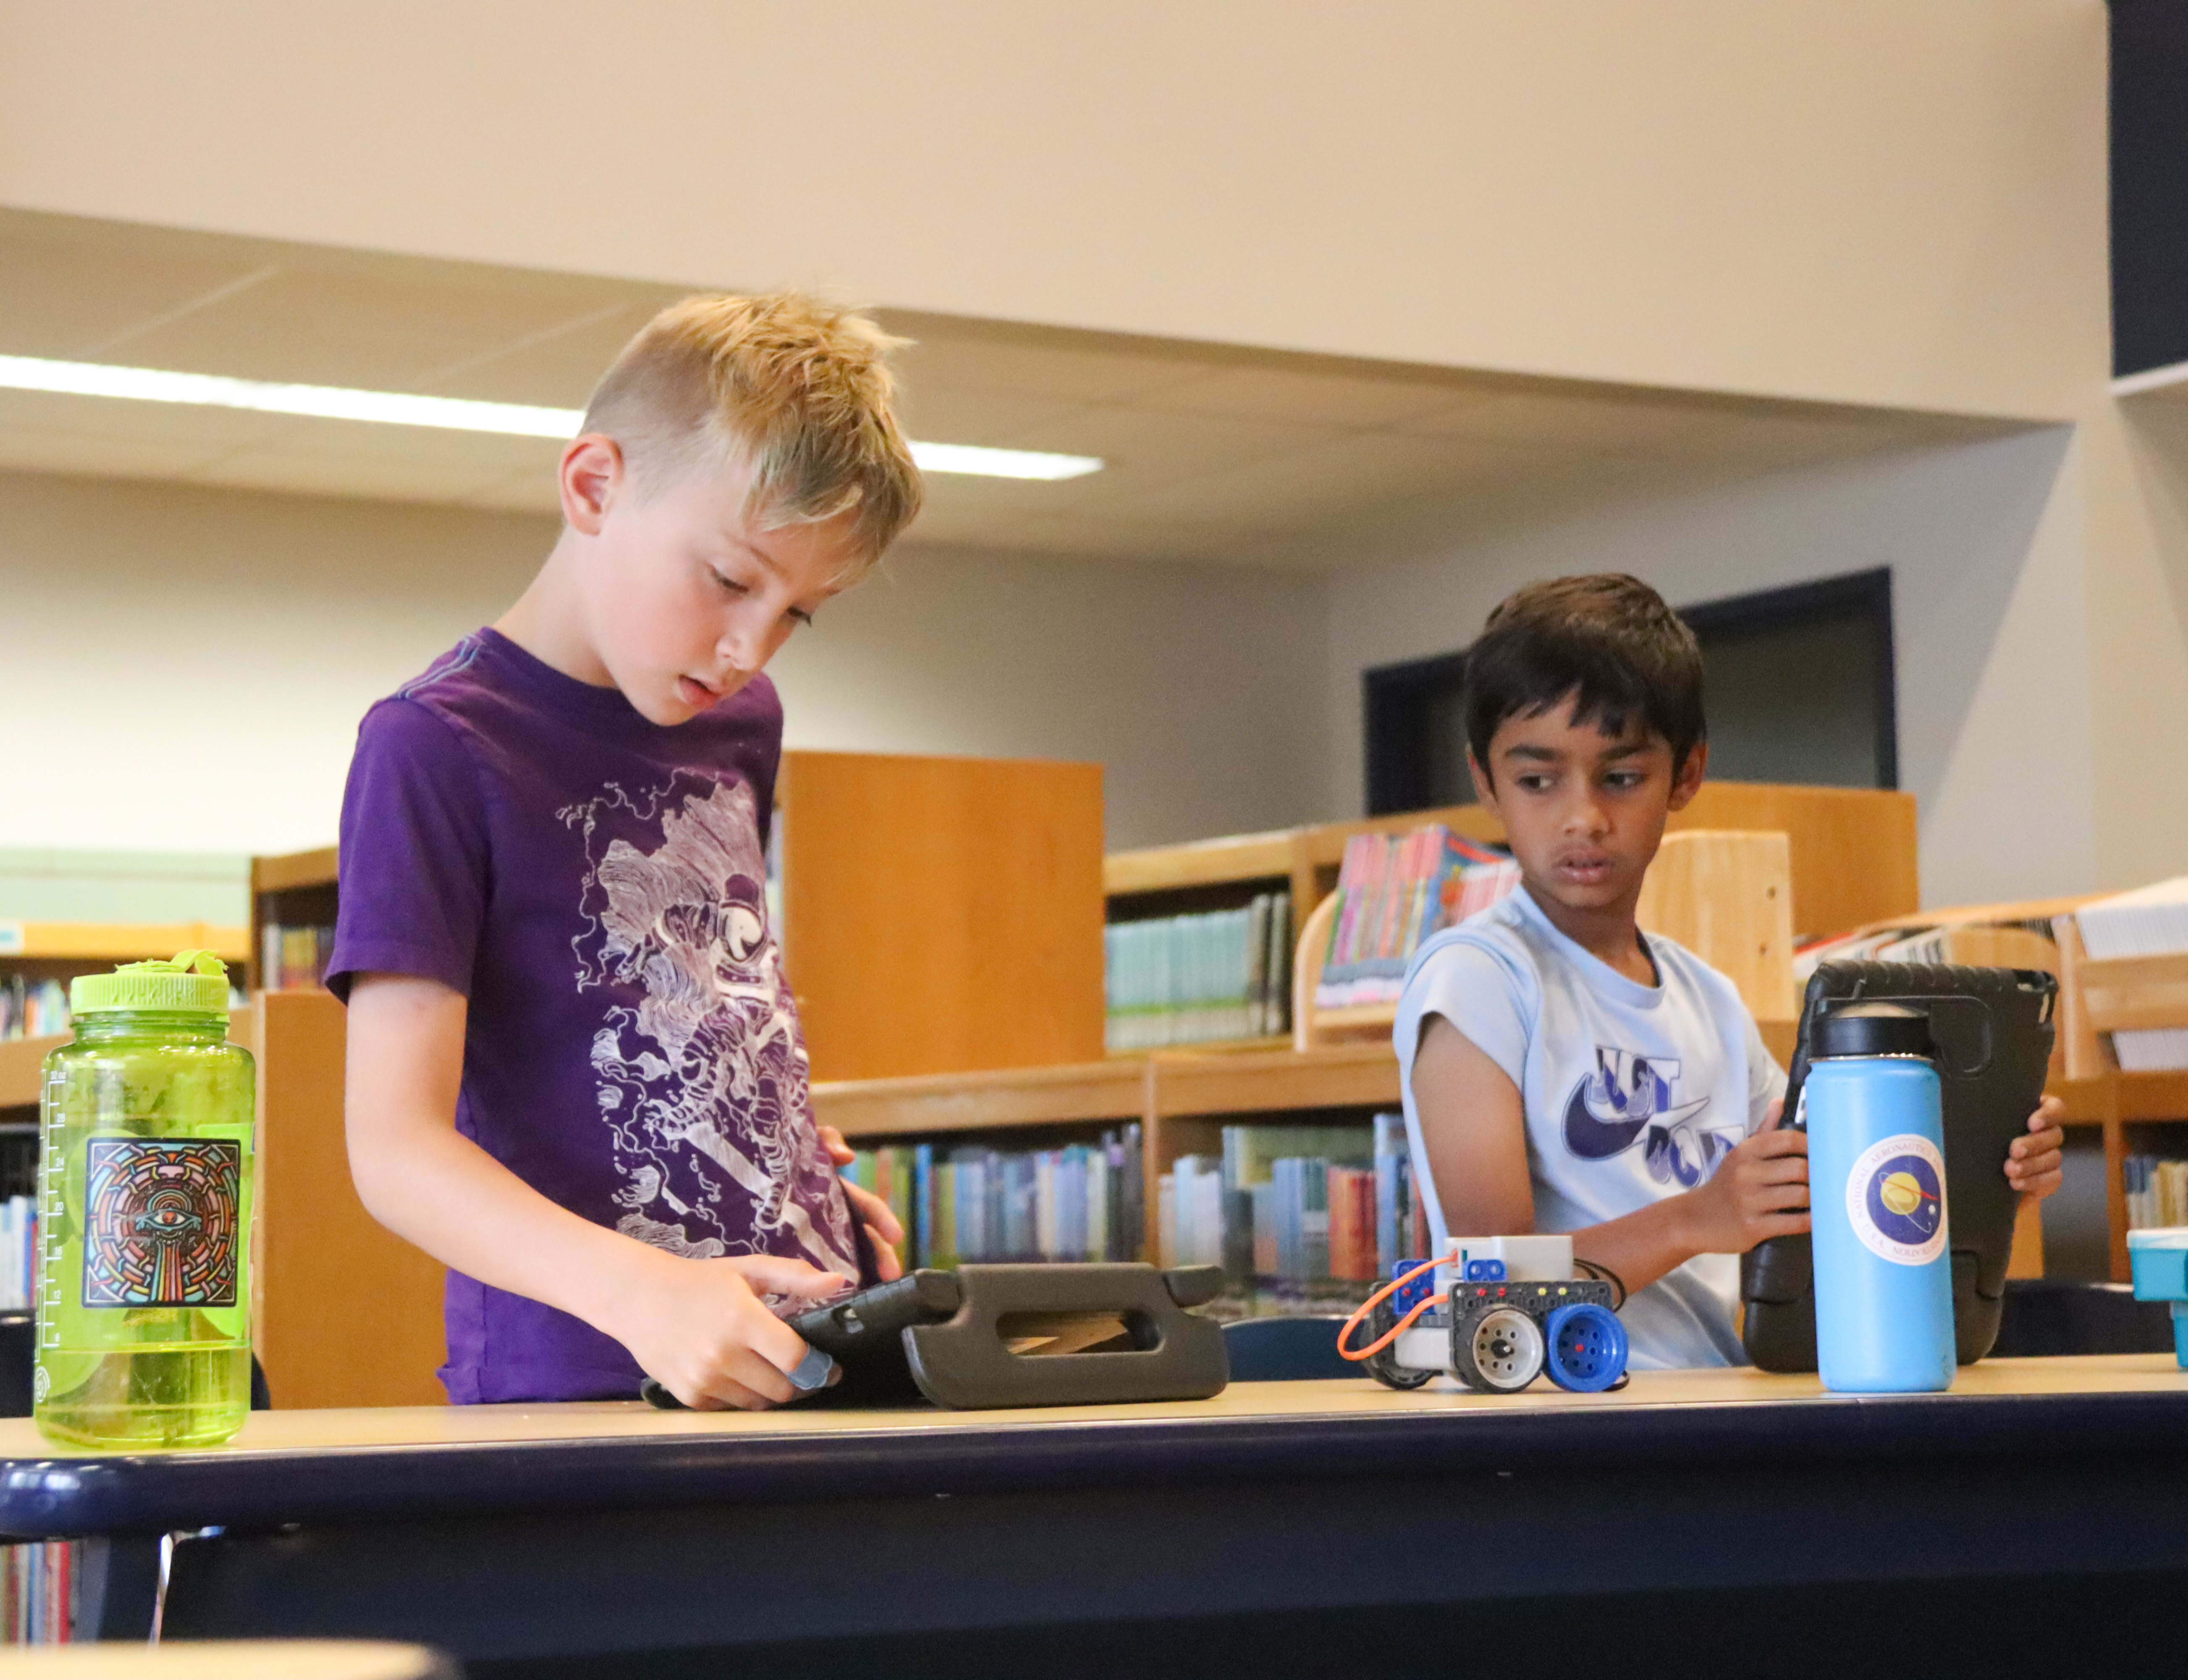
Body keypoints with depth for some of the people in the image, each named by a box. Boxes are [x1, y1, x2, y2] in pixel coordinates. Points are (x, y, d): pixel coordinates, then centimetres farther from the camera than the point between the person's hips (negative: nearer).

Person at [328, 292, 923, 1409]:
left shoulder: (743, 722, 17)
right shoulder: (435, 746, -7)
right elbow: (397, 1149, -13)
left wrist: (798, 1167, 13)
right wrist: (636, 1292, -27)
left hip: (816, 1355, 5)